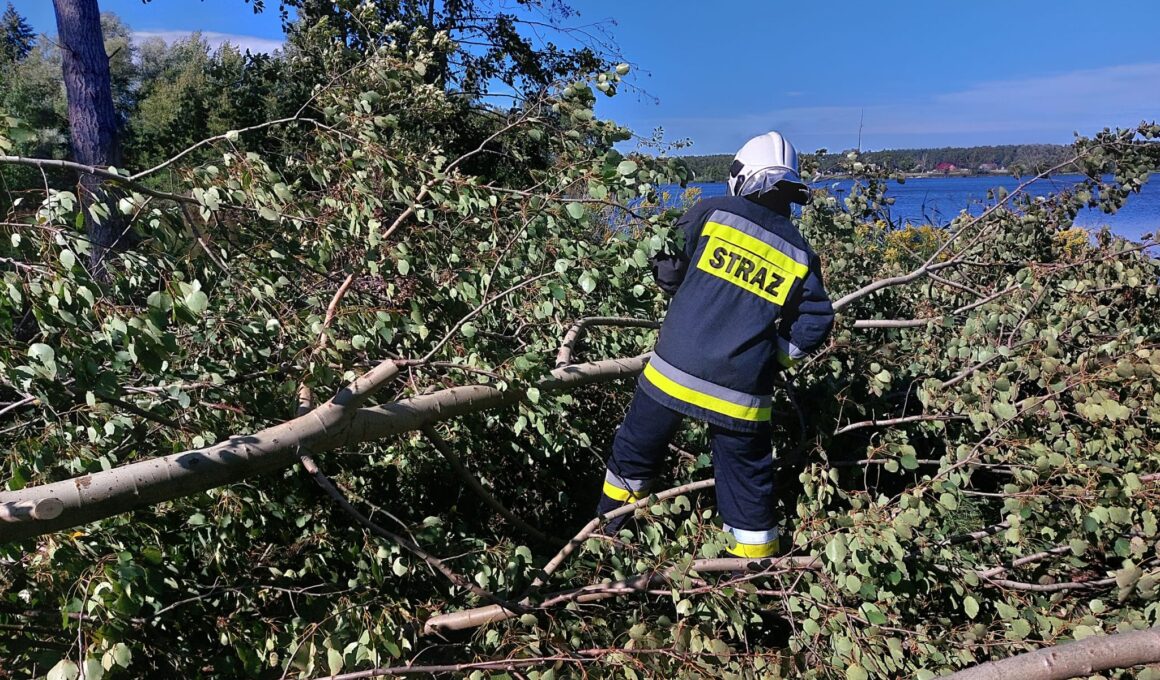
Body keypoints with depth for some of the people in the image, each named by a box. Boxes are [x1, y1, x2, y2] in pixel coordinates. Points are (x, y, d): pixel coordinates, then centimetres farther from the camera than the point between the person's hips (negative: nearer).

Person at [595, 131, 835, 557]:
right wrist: (773, 356, 12)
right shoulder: (800, 256, 6)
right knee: (747, 480, 15)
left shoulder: (713, 213, -2)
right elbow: (815, 323, 2)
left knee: (636, 450, 22)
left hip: (673, 371, 0)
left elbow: (666, 266, 2)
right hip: (740, 391, 1)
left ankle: (609, 532, 41)